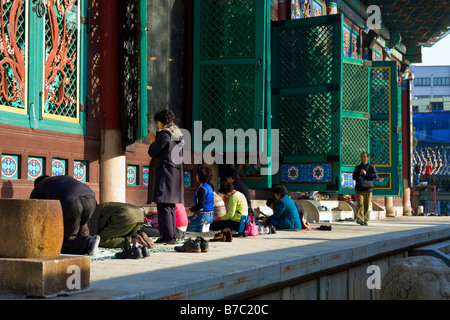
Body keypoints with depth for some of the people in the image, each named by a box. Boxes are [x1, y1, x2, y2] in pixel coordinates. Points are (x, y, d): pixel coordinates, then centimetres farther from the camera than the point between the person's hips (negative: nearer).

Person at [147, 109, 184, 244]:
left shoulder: (164, 134, -12)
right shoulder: (179, 134, 15)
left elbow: (152, 152, -10)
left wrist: (153, 141, 7)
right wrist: (155, 142, 22)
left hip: (164, 173, -9)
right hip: (176, 172, 9)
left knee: (163, 206, -9)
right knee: (171, 206, 11)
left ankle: (167, 237, -12)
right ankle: (172, 237, 12)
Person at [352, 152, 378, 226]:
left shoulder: (371, 167, 13)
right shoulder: (357, 167, 19)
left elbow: (375, 175, -2)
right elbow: (354, 177, 12)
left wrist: (366, 173, -8)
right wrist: (359, 174, -5)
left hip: (368, 189, 0)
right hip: (359, 189, 0)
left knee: (366, 205, -1)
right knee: (360, 204, -16)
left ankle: (365, 220, 7)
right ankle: (359, 218, -24)